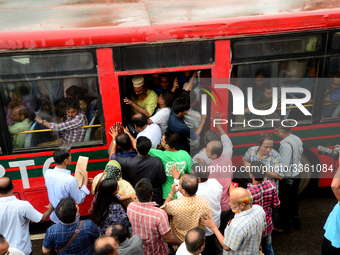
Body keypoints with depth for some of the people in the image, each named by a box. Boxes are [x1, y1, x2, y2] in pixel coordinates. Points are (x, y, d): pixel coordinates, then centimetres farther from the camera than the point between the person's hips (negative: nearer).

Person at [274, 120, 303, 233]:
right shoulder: (297, 139, -2)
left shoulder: (286, 145, -30)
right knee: (293, 198, 25)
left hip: (288, 178, -9)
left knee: (285, 202, 9)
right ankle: (296, 221, 41)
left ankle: (287, 225, 25)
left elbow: (283, 167, -30)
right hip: (297, 174, 9)